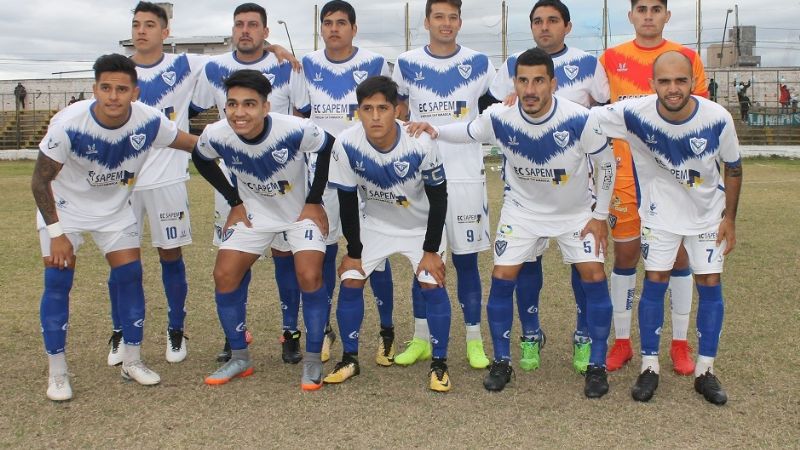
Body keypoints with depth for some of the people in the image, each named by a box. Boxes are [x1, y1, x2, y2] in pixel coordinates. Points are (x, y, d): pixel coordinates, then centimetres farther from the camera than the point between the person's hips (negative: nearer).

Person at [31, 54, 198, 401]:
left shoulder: (149, 122, -23)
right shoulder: (68, 124, -31)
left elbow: (195, 145, -5)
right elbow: (40, 181, -20)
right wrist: (56, 233, -22)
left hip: (114, 206, 3)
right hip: (63, 205, -3)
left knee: (130, 275, -3)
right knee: (58, 279, -10)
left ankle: (132, 361, 13)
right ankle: (57, 372, 3)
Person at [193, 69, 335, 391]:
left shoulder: (295, 130, -32)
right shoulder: (216, 135, -22)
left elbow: (329, 147, -13)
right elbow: (201, 160, 2)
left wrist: (314, 201, -12)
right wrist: (234, 201, -1)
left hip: (301, 210, -3)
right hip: (254, 212, 3)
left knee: (309, 277, -18)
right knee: (224, 276, -5)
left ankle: (313, 361, 0)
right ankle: (239, 358, 13)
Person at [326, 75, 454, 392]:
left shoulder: (421, 144, -31)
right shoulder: (347, 144, -27)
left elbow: (439, 198, -16)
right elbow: (347, 202, -13)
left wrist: (431, 250, -13)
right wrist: (354, 252, -7)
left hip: (421, 224, -2)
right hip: (374, 223, 2)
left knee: (432, 284, -12)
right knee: (350, 282, -4)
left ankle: (439, 364, 5)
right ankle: (350, 359, 14)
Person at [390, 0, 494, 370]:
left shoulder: (478, 64, 2)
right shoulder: (407, 64, 4)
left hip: (466, 176, -1)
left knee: (466, 259, 3)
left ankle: (474, 340, 13)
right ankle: (421, 338, 17)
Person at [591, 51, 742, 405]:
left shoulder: (717, 119, -22)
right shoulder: (635, 113, -24)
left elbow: (733, 167, -5)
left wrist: (730, 218, -3)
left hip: (708, 213, 1)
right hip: (660, 212, -1)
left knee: (710, 285, 2)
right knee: (655, 282, -2)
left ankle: (705, 371, 15)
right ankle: (649, 367, 12)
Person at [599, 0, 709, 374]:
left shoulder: (687, 58, 4)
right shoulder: (611, 59, 5)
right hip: (625, 172, 0)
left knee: (678, 254, 4)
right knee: (624, 254, 5)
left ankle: (680, 343, 17)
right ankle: (621, 341, 17)